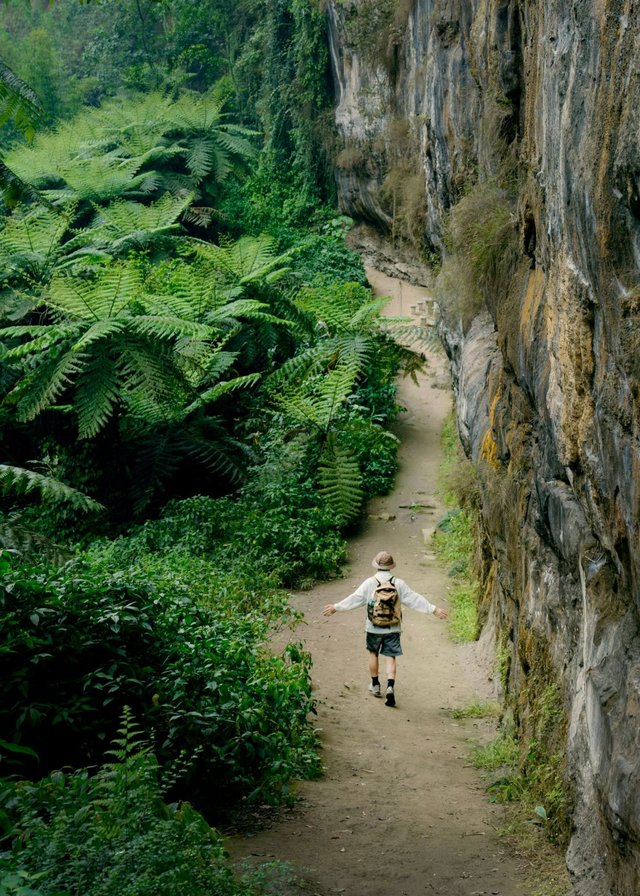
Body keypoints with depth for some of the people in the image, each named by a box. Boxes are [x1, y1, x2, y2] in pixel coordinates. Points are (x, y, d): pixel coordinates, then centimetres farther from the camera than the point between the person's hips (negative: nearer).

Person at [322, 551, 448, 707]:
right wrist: (434, 610, 6)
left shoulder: (370, 583, -9)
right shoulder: (399, 583, -4)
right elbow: (415, 599, -2)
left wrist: (336, 607, 4)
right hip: (393, 628, 0)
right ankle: (390, 687, -16)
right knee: (391, 657, 2)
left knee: (373, 653, 20)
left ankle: (375, 685, 29)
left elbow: (355, 598, -6)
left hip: (374, 627, 0)